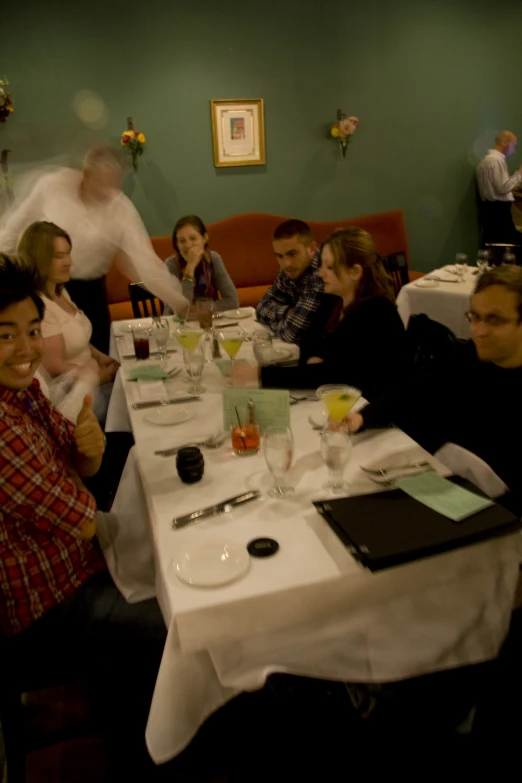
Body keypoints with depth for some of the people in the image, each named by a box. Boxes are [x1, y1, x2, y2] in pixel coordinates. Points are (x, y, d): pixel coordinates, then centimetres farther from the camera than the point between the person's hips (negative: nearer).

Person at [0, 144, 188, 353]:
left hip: (88, 291, 0)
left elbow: (147, 261, -21)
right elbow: (18, 222, 2)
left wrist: (182, 304, -29)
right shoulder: (52, 184, -14)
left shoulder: (123, 210, -17)